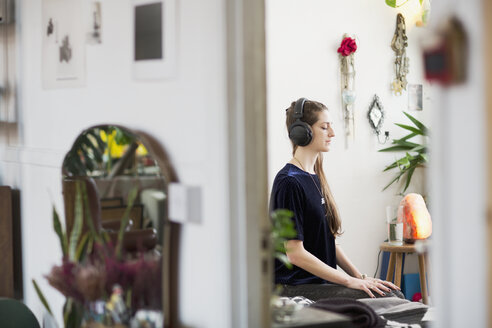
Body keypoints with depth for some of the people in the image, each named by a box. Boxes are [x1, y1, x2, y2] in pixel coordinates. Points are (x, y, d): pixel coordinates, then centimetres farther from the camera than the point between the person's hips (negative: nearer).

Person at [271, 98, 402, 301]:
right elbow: (295, 253, -17)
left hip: (321, 282, 9)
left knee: (394, 294, -9)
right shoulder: (289, 182, -13)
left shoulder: (314, 177, 16)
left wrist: (360, 277, 6)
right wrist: (349, 281, -16)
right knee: (384, 299, -21)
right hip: (295, 289, -9)